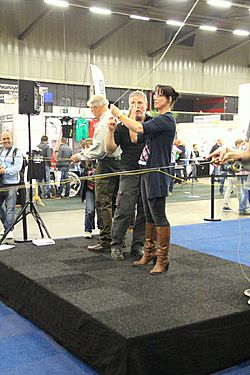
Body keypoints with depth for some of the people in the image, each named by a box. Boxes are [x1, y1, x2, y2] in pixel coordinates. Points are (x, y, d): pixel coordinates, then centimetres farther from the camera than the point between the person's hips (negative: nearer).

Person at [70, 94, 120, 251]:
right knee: (115, 203, 14)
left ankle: (105, 241, -5)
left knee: (103, 203, -6)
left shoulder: (103, 123, -14)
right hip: (119, 161, 9)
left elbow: (98, 149, -16)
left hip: (107, 163, -9)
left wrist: (80, 156, -4)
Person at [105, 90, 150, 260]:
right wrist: (111, 131, -16)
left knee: (144, 212, 7)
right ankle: (116, 245, 7)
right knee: (124, 211, -7)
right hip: (130, 173, -2)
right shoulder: (122, 126, 2)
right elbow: (110, 149, -2)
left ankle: (138, 245, 19)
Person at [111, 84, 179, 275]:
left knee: (158, 216, -5)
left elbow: (139, 128, -25)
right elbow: (135, 138, 15)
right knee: (149, 215, 15)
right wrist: (132, 117, 8)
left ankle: (163, 258, 4)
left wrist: (119, 114, -15)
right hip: (148, 172, 10)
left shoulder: (166, 120, -12)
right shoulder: (157, 120, 19)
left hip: (157, 174, -10)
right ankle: (150, 252, 26)